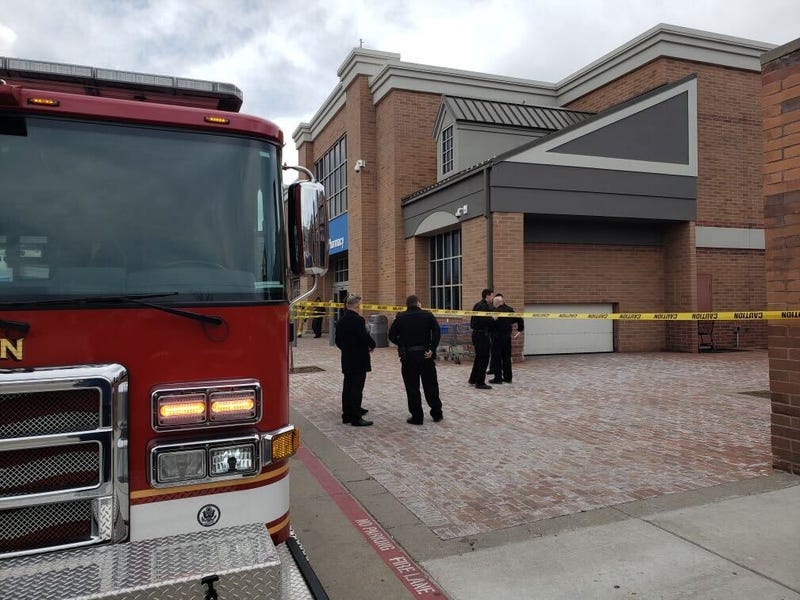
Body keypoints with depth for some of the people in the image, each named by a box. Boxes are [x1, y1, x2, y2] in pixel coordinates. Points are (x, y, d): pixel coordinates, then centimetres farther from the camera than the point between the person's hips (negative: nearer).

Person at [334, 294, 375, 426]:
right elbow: (365, 337, -23)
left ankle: (347, 414, 22)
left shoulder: (341, 321, 7)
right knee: (357, 388, -4)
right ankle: (356, 418, 0)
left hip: (346, 359, 8)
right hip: (359, 360, -8)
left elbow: (337, 340, 13)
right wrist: (372, 345, -4)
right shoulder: (358, 320, -18)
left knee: (347, 386, 14)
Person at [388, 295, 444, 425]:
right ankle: (437, 414, 21)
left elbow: (392, 336, -1)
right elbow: (437, 332, -12)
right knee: (431, 385, 13)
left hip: (408, 356, -1)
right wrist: (432, 349, -10)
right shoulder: (428, 315, 1)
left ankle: (417, 417, 9)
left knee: (412, 387, 6)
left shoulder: (400, 317, 2)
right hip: (425, 354, 1)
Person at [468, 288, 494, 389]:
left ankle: (473, 379, 30)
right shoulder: (481, 306, -17)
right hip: (481, 334, -11)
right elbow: (483, 321, -25)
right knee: (483, 359, -3)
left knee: (479, 358, 19)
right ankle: (480, 382, 4)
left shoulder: (486, 306, 16)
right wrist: (493, 319, -13)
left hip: (479, 334, 11)